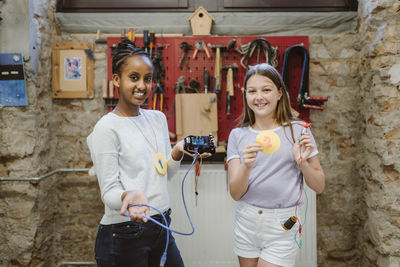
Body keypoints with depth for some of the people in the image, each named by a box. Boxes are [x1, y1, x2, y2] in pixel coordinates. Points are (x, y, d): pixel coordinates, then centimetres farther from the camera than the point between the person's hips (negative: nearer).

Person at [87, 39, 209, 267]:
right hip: (124, 236, -6)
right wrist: (128, 196, -35)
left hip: (161, 227, 6)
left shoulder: (158, 118, 7)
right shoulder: (107, 128, -13)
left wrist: (178, 152, -8)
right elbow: (108, 191, -13)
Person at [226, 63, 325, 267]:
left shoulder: (298, 130, -4)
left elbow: (319, 187, 1)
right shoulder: (237, 135, 0)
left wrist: (302, 162, -17)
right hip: (246, 222, 2)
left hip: (282, 227, -2)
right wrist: (246, 166, -25)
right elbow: (235, 193, -6)